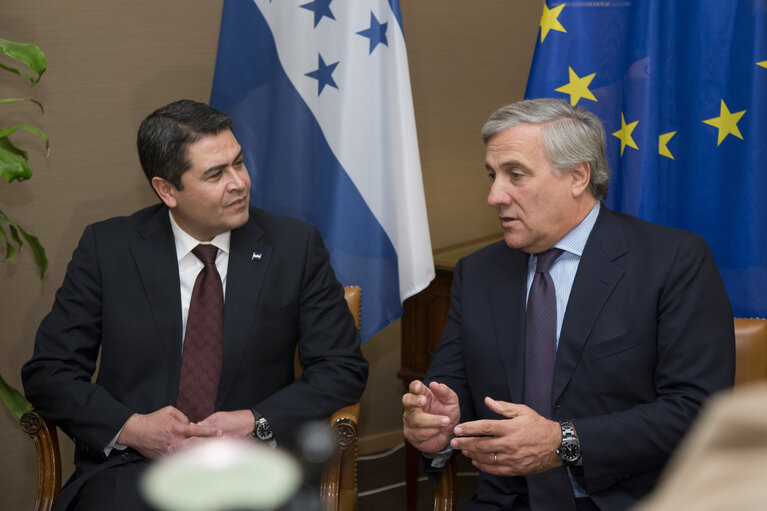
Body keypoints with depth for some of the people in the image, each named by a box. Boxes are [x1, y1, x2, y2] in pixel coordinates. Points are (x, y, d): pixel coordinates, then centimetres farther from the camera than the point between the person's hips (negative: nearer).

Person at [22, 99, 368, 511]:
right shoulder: (106, 248, 5)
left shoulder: (296, 247, 5)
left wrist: (259, 424, -10)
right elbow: (47, 371, 6)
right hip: (132, 466, 0)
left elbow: (343, 368, 5)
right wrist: (129, 428, -11)